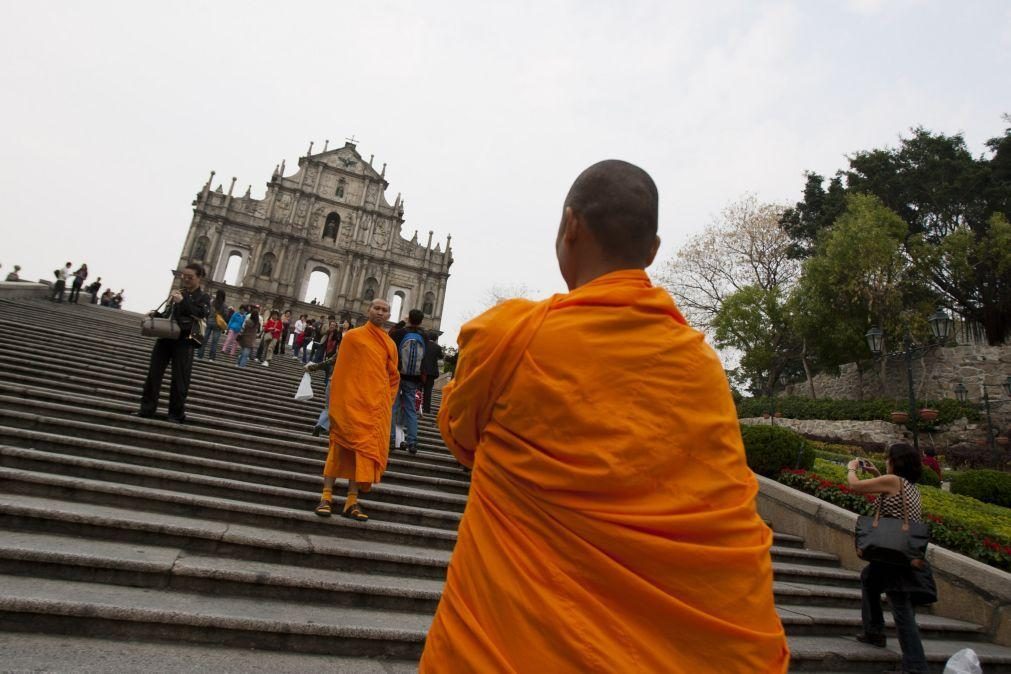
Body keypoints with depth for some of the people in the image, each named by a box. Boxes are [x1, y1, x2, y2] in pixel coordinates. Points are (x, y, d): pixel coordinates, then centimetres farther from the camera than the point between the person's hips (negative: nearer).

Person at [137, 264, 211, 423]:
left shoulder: (203, 297, 2)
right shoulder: (178, 291, 17)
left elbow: (201, 314, -17)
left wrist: (183, 301, -19)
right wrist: (156, 314, 8)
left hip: (184, 341, -5)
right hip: (165, 336, 5)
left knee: (180, 379, -1)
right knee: (154, 373, 4)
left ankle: (176, 414, 8)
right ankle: (147, 409, 13)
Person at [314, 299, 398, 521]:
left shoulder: (390, 344, 12)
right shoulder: (352, 336, 2)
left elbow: (393, 377, 19)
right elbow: (339, 371, 2)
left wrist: (386, 403, 10)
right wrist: (336, 403, -3)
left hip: (376, 406, 4)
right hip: (352, 401, -3)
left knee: (365, 448, 2)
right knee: (342, 446, -4)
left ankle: (352, 500, 7)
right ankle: (326, 496, 2)